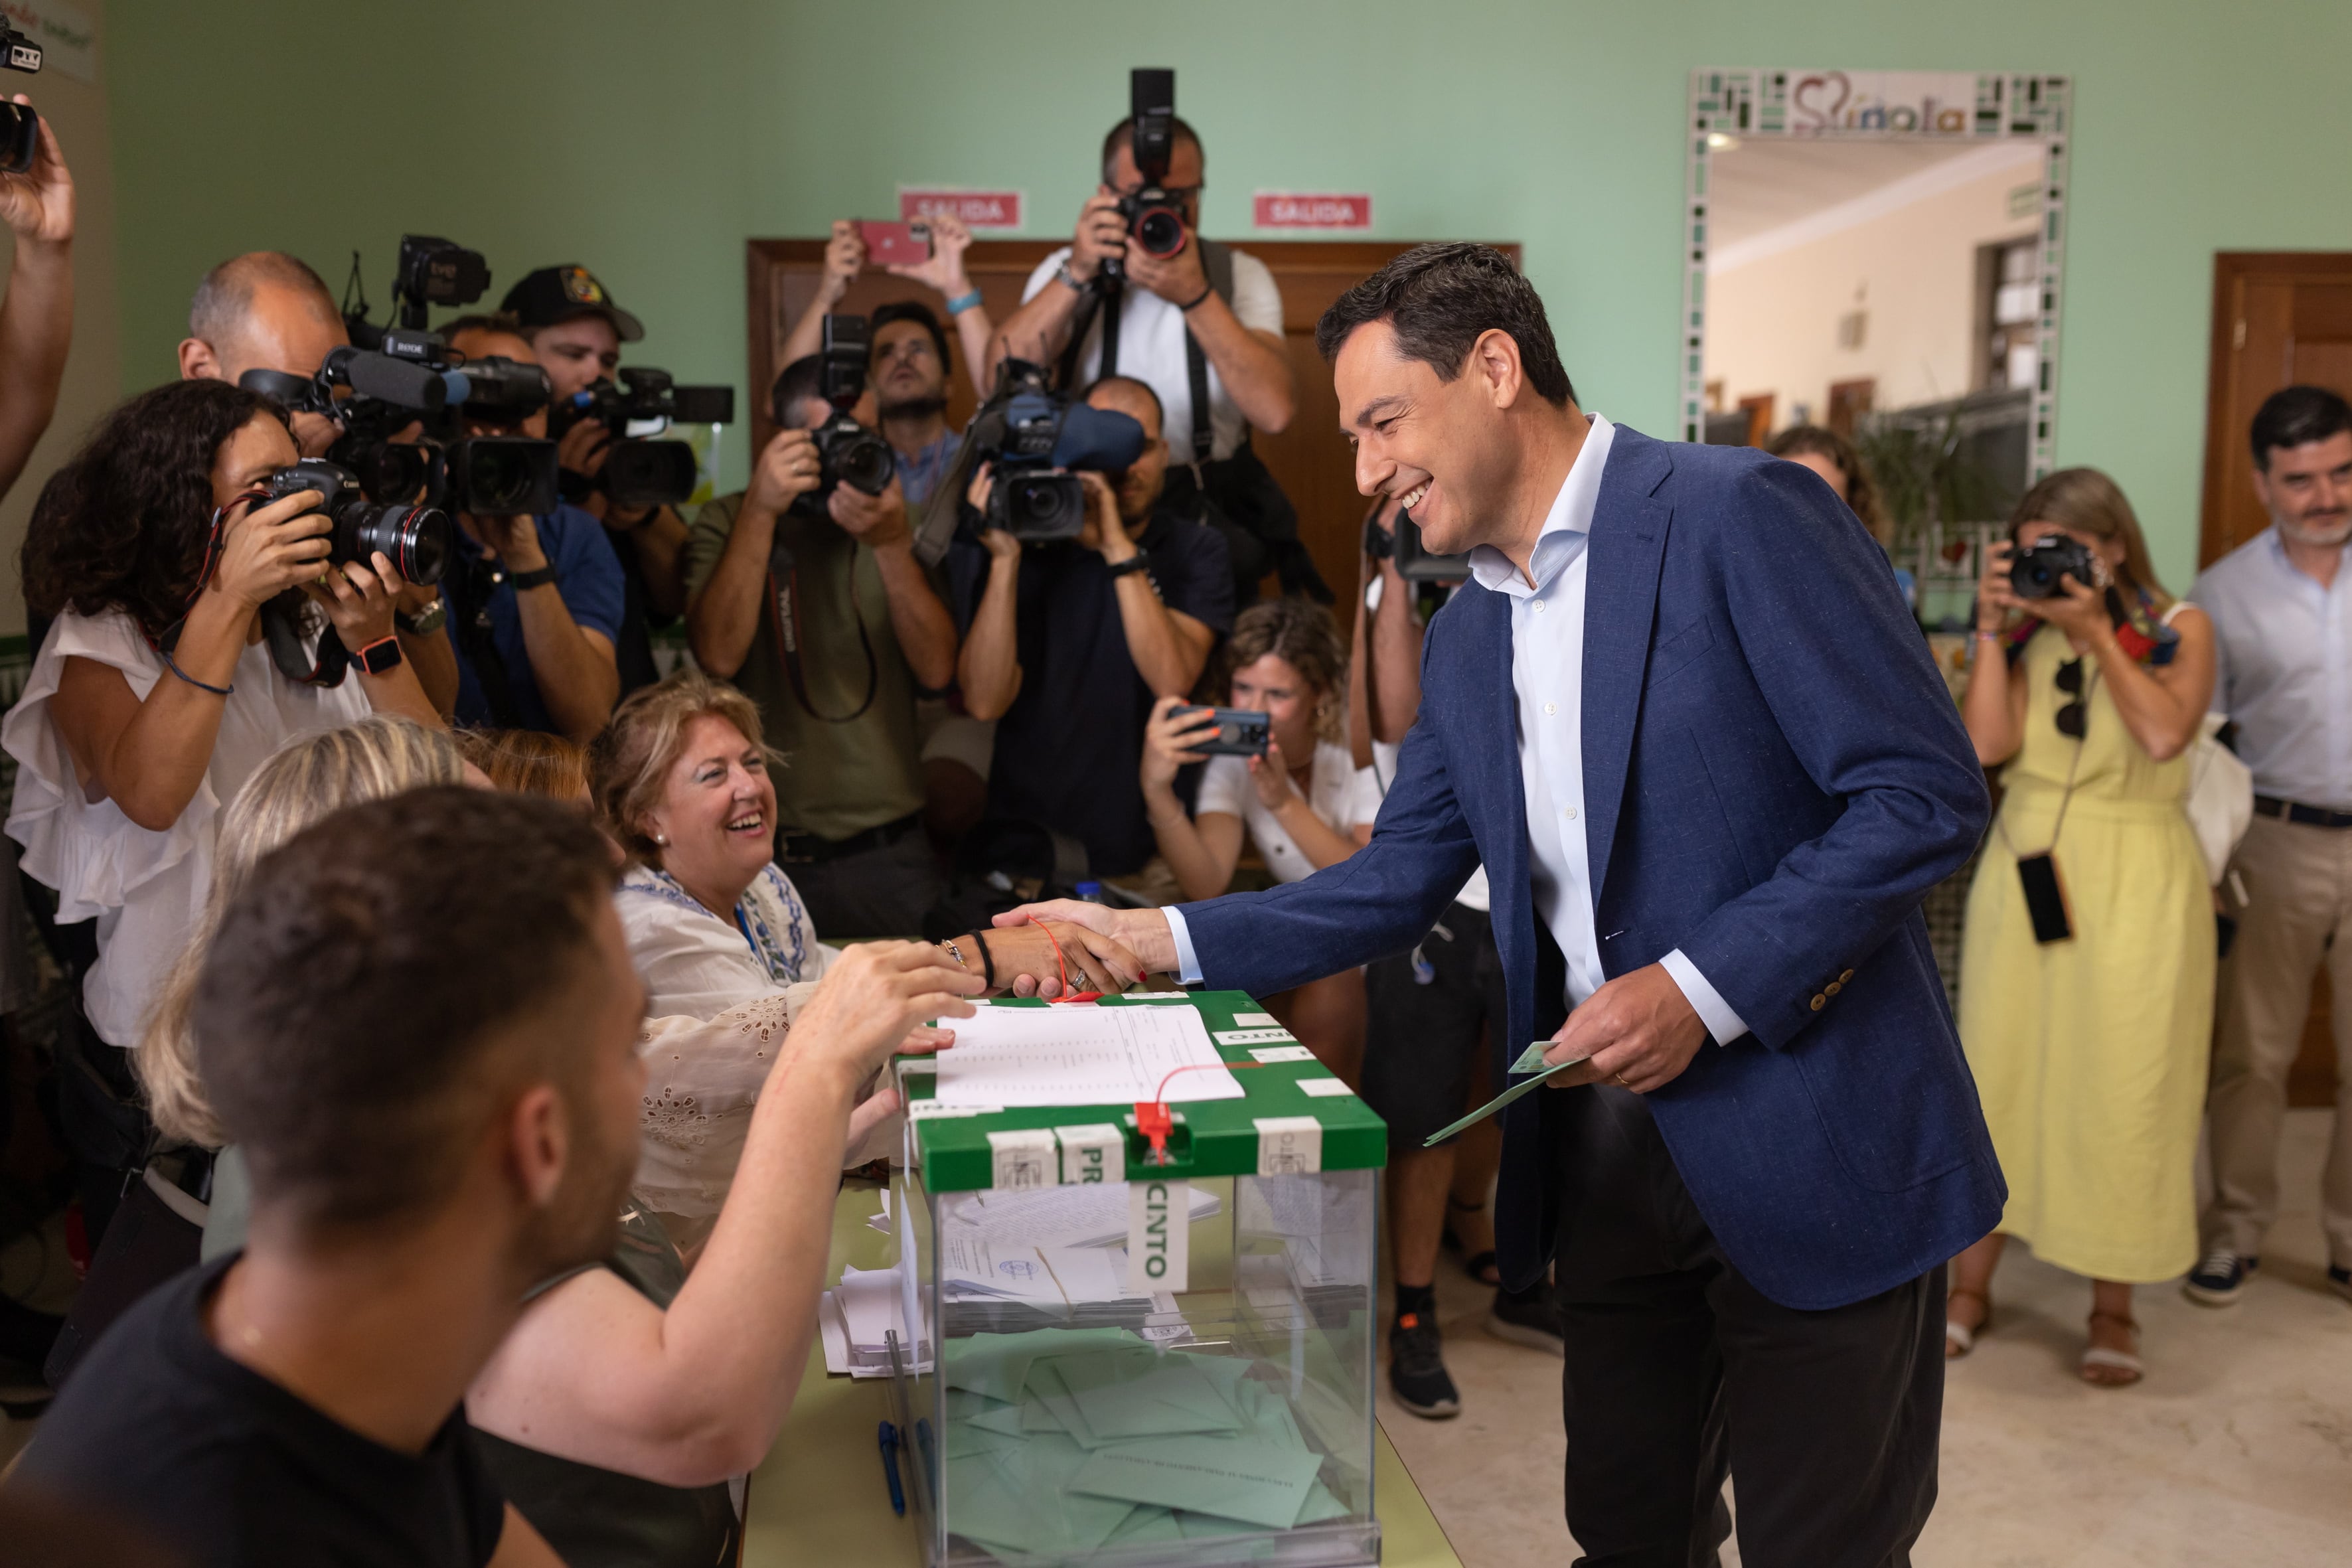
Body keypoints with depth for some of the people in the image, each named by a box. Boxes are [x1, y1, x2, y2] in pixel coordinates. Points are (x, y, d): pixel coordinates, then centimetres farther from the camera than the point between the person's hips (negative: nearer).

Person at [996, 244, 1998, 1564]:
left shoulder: (1740, 515, -12)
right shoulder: (1470, 635, 11)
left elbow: (1928, 793, -16)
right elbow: (1395, 886, 13)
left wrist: (1702, 988, -21)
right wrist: (1158, 939, 2)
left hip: (1812, 1148, -6)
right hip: (1611, 1144, 7)